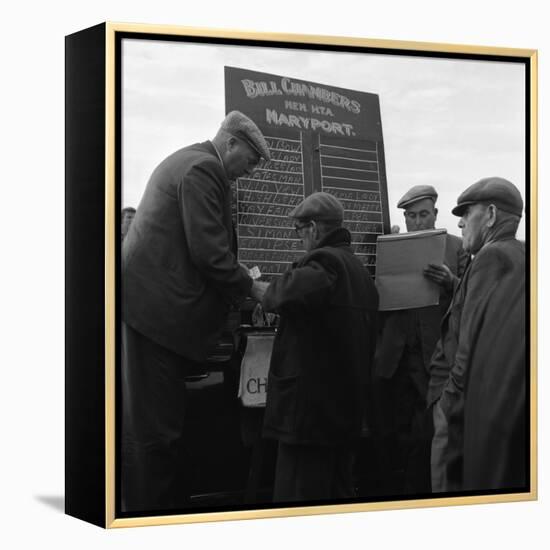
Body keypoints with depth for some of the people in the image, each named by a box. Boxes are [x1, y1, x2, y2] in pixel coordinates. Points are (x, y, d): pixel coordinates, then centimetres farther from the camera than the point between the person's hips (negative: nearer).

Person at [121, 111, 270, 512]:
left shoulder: (187, 162, 21)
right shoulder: (203, 168, -11)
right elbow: (208, 250, -18)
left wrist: (239, 281, 22)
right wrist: (249, 288, -5)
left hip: (146, 301, 11)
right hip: (160, 305, -11)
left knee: (150, 422, 13)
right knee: (157, 425, -5)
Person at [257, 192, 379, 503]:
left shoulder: (324, 262, -14)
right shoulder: (360, 269, 16)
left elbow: (295, 291, -33)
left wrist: (262, 291, -12)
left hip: (310, 407, -10)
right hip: (348, 406, 10)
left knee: (301, 497, -5)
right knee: (339, 494, 16)